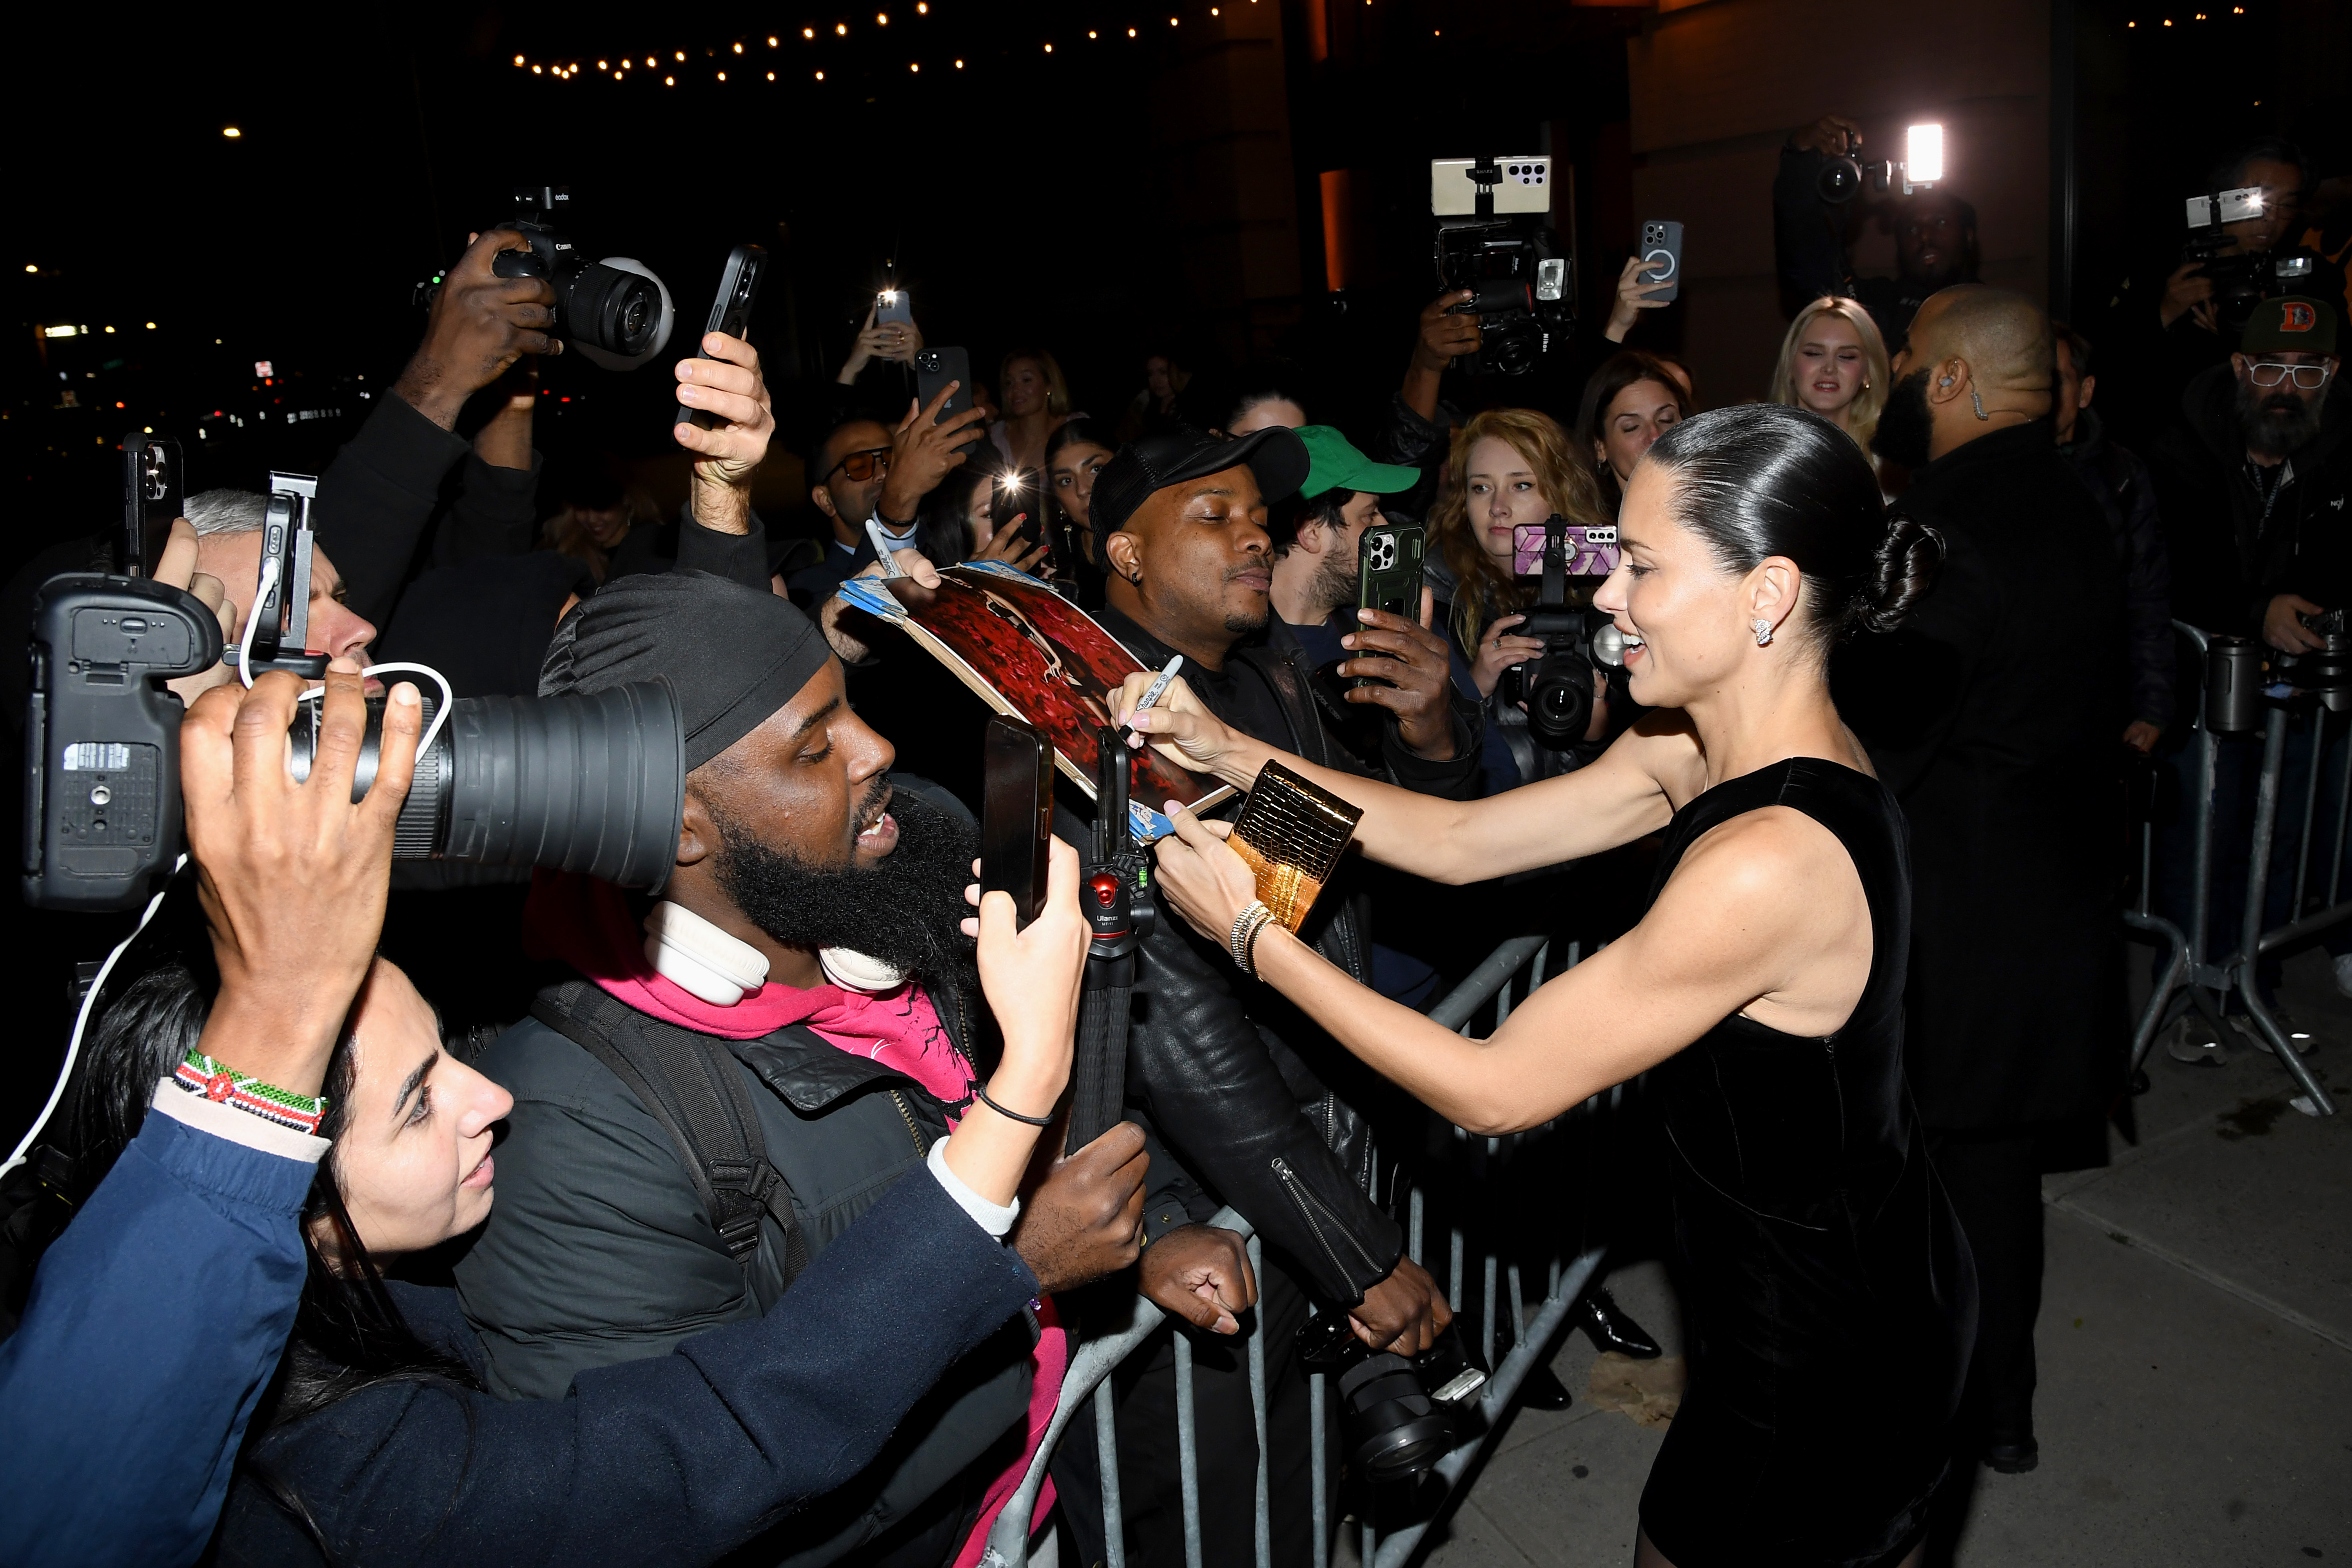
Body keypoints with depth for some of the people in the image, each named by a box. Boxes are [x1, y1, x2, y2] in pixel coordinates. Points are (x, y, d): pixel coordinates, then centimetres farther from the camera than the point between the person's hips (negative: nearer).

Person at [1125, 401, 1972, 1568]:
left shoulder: (1771, 860, -35)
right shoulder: (1708, 749, -6)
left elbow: (1496, 1090, -26)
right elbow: (1461, 839, -1)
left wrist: (1252, 935, -20)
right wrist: (1231, 752, -8)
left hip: (1827, 1351, -7)